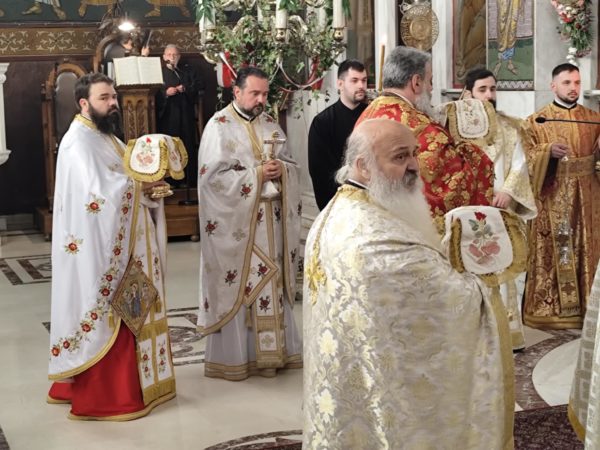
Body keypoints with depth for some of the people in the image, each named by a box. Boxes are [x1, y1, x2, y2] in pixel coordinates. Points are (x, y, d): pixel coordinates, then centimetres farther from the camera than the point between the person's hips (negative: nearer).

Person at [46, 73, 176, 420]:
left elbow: (120, 182, 18)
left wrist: (147, 183, -2)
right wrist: (141, 182, -17)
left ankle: (129, 383, 25)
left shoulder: (105, 137, 16)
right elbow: (97, 192, -27)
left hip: (120, 242, 10)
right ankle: (100, 397, 4)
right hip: (99, 245, -10)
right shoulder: (79, 141, -16)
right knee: (105, 317, -5)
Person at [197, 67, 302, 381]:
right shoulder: (219, 126, -6)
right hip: (235, 221, -6)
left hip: (271, 220, 6)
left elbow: (291, 163, 16)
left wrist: (281, 169, -8)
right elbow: (214, 175, -14)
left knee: (271, 281, 9)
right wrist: (257, 175, -16)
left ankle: (271, 349, 18)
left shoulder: (270, 125, 12)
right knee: (236, 284, -3)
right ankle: (232, 355, 6)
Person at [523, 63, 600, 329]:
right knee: (551, 252, -2)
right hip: (551, 197, -3)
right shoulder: (537, 120, 2)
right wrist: (548, 151, -23)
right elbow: (526, 157, -5)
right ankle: (547, 308, 5)